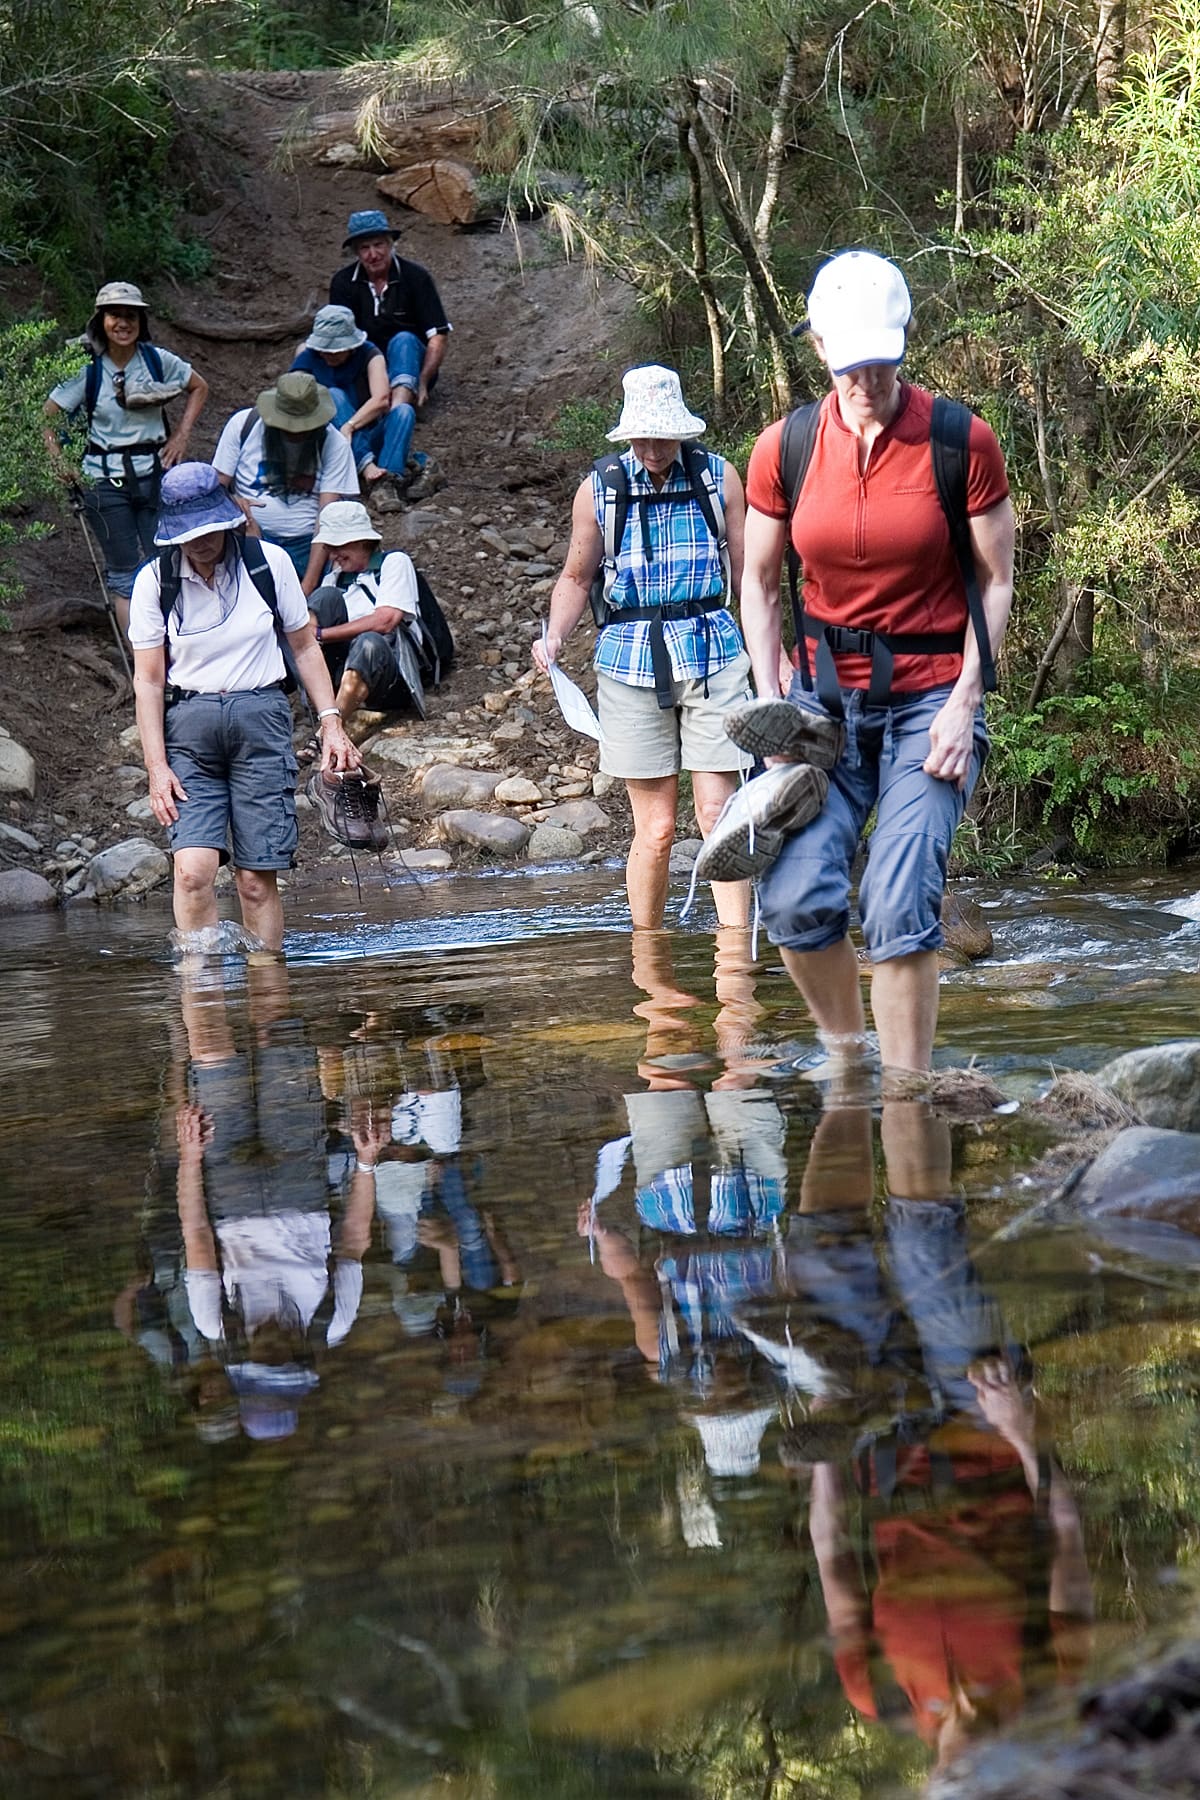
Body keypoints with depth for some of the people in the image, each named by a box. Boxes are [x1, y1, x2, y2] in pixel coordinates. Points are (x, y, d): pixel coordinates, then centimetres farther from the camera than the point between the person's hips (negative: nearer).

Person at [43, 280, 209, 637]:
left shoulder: (157, 360, -2)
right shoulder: (87, 369, -7)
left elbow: (199, 388, 15)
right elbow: (47, 416, 3)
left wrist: (181, 435, 6)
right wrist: (60, 463, -6)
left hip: (156, 473, 2)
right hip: (106, 481, -2)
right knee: (124, 574, 0)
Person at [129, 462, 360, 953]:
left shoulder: (268, 563, 1)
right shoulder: (155, 581, 1)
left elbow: (305, 646, 12)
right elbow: (147, 681, 3)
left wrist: (330, 722, 4)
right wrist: (157, 768, -4)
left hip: (261, 721, 0)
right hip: (189, 728, 0)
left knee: (257, 879, -4)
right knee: (193, 871, -18)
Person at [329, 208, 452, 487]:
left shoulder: (415, 277, -5)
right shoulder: (344, 283, 1)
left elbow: (438, 337, -9)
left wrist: (422, 382, -24)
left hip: (409, 369, -1)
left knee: (404, 340, -32)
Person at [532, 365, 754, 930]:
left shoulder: (719, 478, 4)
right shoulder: (598, 490, 4)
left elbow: (746, 572, 11)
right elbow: (576, 577, 15)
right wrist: (554, 636, -3)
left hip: (713, 655, 0)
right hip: (631, 664, 0)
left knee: (718, 814, -7)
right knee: (654, 830, 1)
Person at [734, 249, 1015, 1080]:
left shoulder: (963, 443, -6)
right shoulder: (785, 449, 1)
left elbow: (996, 582, 0)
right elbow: (759, 582, 10)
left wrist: (964, 703, -10)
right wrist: (772, 703, -1)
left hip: (932, 696, -3)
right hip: (827, 693, 3)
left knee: (900, 906, -16)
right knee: (796, 899, -12)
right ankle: (845, 1057, 12)